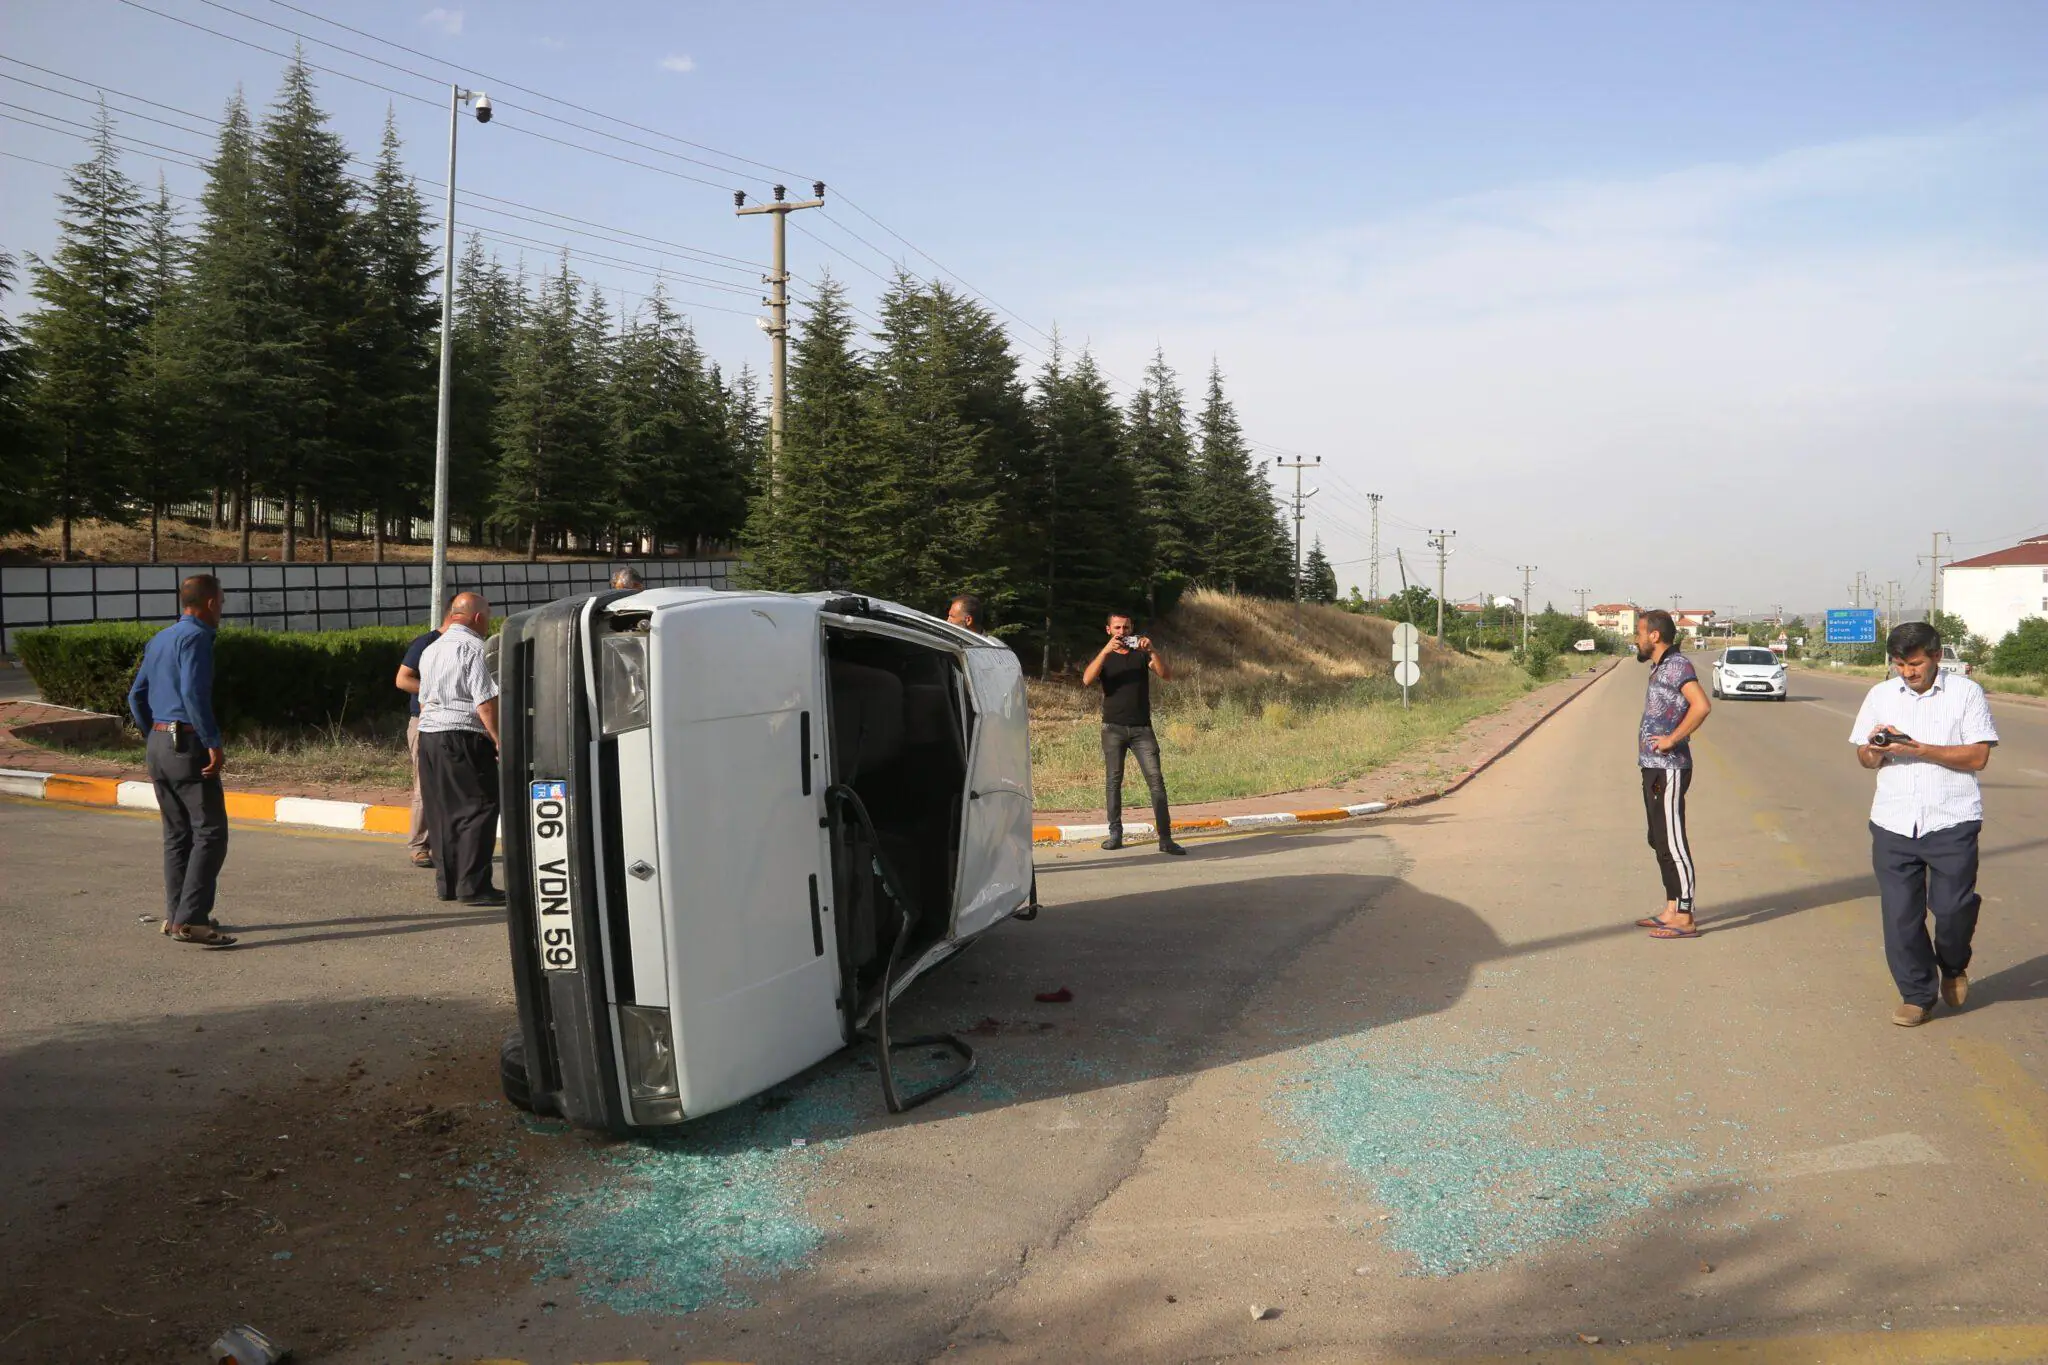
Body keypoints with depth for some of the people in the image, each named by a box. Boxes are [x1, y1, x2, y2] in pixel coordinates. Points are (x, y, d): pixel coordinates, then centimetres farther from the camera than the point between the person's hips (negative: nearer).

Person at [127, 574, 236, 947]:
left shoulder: (159, 640, 16)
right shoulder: (195, 637, -11)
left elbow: (136, 696, 20)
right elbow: (193, 693, -22)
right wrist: (213, 744, -21)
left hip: (158, 745, 9)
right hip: (189, 745, -9)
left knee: (177, 834, 14)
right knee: (210, 833, -8)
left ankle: (175, 915, 17)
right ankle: (190, 919, -13)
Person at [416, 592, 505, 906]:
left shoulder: (430, 650, 19)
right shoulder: (472, 647, -10)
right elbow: (485, 702, -16)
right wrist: (500, 740, -13)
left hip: (428, 737, 9)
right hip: (463, 737, -9)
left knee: (442, 810, 13)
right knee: (479, 808, -6)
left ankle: (446, 882, 18)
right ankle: (473, 885, -8)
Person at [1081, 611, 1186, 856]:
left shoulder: (1142, 654, 11)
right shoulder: (1103, 656, 10)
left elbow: (1167, 676, -4)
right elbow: (1087, 680, -11)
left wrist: (1153, 650, -20)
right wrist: (1106, 650, -23)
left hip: (1142, 728, 0)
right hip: (1113, 728, 0)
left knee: (1156, 780, -9)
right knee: (1113, 780, -1)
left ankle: (1165, 838, -11)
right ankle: (1115, 833, 4)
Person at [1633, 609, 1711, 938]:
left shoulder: (1677, 665, -14)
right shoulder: (1659, 667, 16)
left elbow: (1701, 706, -28)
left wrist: (1672, 739, -23)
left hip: (1668, 770, -10)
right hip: (1654, 768, 10)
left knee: (1673, 843, -7)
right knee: (1660, 841, 15)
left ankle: (1685, 919, -3)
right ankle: (1671, 911, 22)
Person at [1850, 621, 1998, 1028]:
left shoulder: (1966, 693, 1)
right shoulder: (1881, 695, 11)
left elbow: (1978, 756, -7)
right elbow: (1864, 757, 14)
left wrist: (1920, 749, -18)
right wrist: (1877, 750, -9)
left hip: (1951, 822, -3)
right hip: (1893, 823, 3)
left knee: (1952, 907, -5)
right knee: (1899, 914, 2)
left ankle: (1953, 967, 27)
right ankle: (1916, 996, 17)